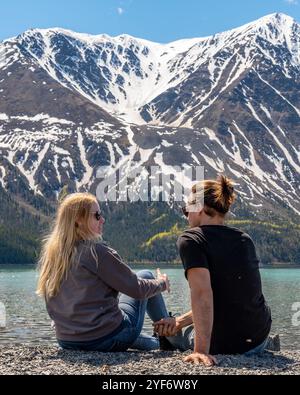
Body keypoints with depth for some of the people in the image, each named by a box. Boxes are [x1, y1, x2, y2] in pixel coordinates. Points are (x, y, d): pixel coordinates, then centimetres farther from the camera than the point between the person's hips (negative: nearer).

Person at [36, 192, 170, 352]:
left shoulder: (49, 253, 3)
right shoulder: (97, 251, -18)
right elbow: (137, 289, -11)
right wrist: (162, 283, 10)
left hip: (67, 342, 7)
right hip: (108, 339, -6)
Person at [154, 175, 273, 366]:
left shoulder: (191, 239, -14)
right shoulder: (245, 239, 6)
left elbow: (202, 295, -27)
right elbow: (224, 296, 9)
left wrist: (201, 350, -29)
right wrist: (180, 321, 9)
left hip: (225, 345, -5)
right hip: (260, 337, 6)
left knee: (172, 332, 27)